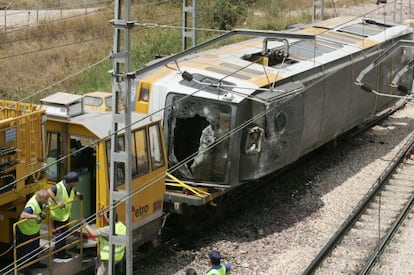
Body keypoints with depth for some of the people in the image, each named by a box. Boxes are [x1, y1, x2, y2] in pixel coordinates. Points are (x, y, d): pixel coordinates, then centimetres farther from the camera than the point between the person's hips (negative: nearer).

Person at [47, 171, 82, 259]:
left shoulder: (71, 188, 0)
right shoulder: (59, 187, -27)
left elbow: (74, 192, 22)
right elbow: (49, 191, -43)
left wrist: (78, 194, -2)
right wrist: (57, 202, -45)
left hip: (66, 215, 9)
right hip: (58, 215, -9)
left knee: (64, 233, 17)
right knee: (60, 234, 0)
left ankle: (62, 251, 30)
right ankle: (58, 253, 13)